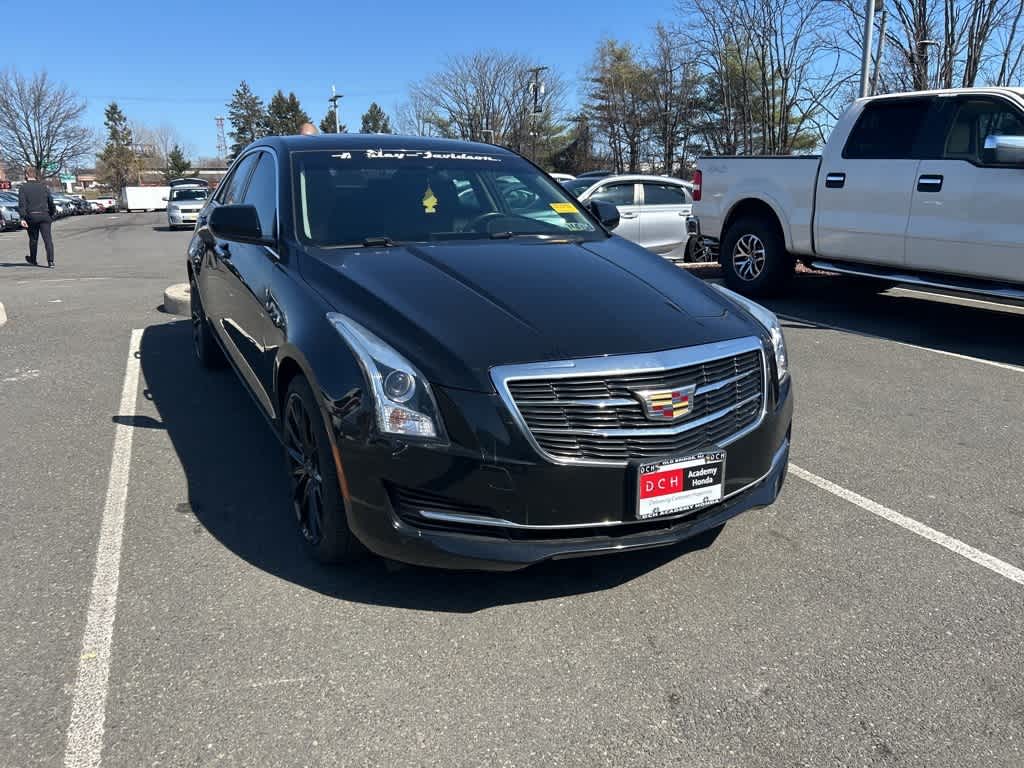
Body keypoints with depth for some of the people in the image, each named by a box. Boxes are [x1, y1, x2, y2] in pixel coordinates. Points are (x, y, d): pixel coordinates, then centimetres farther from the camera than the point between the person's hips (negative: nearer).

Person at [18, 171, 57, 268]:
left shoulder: (23, 188, 0)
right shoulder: (43, 186, 7)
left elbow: (22, 204, -9)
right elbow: (50, 201, 9)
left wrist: (22, 218, -12)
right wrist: (52, 213, 22)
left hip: (31, 216, -1)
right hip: (44, 215, 1)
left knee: (33, 239, 15)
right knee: (48, 239, -5)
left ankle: (33, 260, 31)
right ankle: (50, 261, -16)